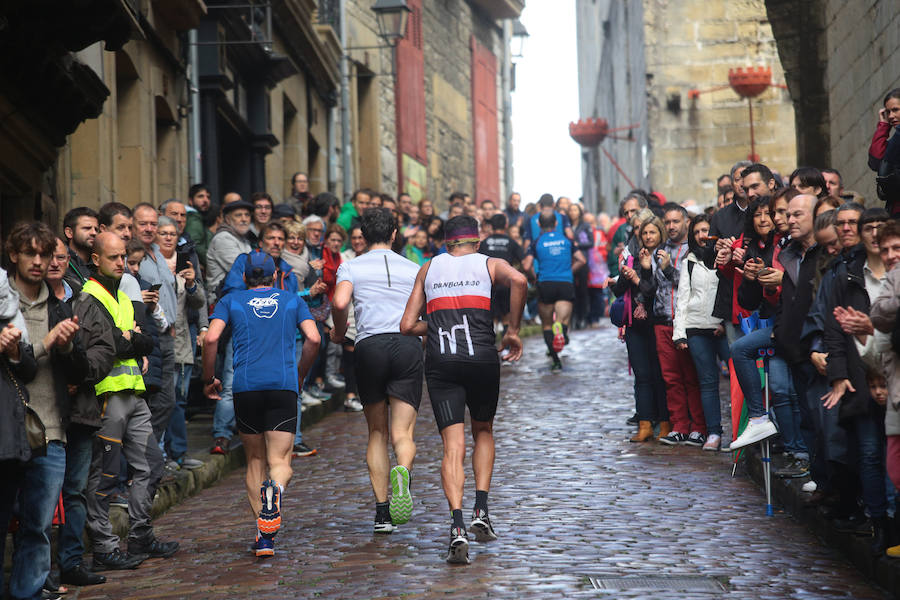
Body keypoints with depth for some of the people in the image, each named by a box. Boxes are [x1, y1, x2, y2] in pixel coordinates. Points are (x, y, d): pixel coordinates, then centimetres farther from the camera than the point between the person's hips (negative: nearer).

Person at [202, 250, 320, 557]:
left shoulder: (231, 301, 15)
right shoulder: (292, 301, 17)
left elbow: (211, 338, 0)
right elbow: (313, 339, 4)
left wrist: (208, 379, 12)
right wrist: (300, 372, 20)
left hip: (245, 386, 1)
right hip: (283, 385, -1)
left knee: (255, 460, 14)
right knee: (280, 462, 1)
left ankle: (264, 536, 4)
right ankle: (274, 489, -37)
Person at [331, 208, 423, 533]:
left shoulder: (351, 267, 11)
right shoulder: (414, 268, 18)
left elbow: (340, 303, -8)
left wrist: (339, 333, 10)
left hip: (370, 346, 0)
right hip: (409, 346, 1)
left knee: (377, 433, 12)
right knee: (402, 434, -3)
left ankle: (382, 512, 8)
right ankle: (403, 472, -38)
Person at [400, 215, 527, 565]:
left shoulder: (428, 268, 18)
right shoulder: (489, 264, 12)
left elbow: (407, 326, 13)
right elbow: (518, 281, -12)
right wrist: (513, 331, -3)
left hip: (440, 362, 1)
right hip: (482, 358, 0)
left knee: (453, 445, -3)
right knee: (483, 432, 23)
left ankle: (458, 527, -21)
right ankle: (480, 512, 11)